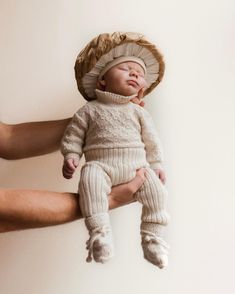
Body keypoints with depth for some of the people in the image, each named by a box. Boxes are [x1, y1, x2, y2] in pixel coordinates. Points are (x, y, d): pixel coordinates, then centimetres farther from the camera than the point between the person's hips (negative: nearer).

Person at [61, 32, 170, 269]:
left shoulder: (139, 113, 18)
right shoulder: (90, 110, 12)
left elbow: (151, 141, 18)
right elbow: (73, 135, 10)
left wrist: (156, 165, 11)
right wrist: (70, 157, -4)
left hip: (137, 166, 3)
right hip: (101, 165, -2)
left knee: (154, 186, -22)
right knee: (90, 177, -34)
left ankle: (152, 237, -13)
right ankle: (100, 232, -34)